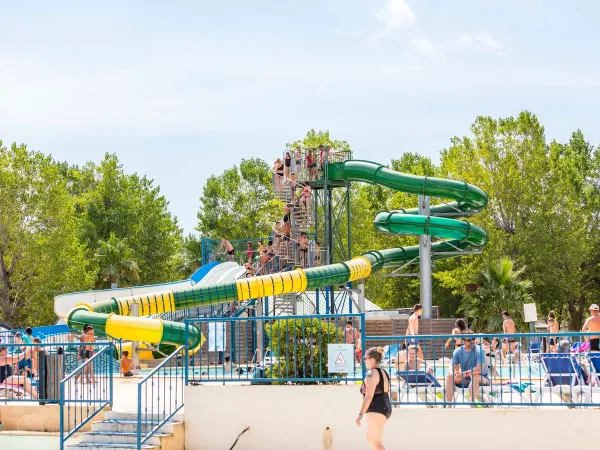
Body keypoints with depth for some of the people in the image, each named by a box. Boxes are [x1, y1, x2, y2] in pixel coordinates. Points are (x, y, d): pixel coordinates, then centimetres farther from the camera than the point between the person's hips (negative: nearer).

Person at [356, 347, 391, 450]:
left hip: (376, 410, -10)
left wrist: (361, 414, -23)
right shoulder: (384, 373, 15)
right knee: (370, 438, 21)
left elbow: (369, 396, -22)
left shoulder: (371, 374, -15)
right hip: (386, 408, 10)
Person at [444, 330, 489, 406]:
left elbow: (480, 368, -28)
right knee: (450, 377, -17)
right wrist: (452, 372, -27)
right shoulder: (458, 351, 0)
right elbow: (453, 366, -1)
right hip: (465, 380, 5)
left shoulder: (479, 350, -15)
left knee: (475, 376, -37)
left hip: (482, 380, -5)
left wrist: (465, 374, -39)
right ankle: (449, 405, -21)